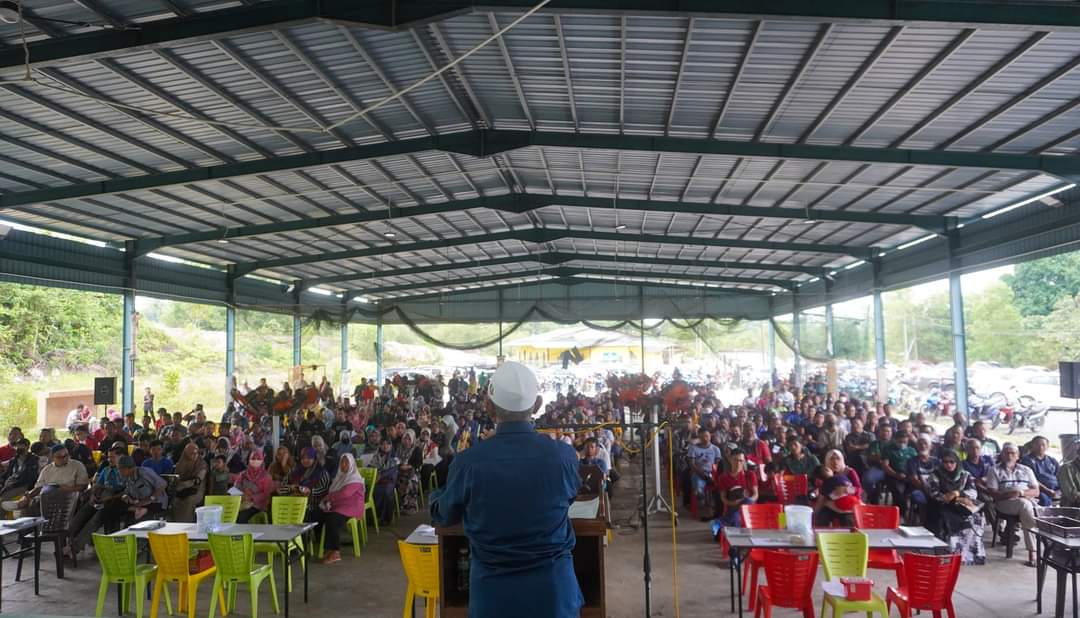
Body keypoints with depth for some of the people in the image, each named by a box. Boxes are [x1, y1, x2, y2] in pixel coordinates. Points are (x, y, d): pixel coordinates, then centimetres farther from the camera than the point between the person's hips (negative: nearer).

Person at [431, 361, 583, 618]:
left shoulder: (468, 461, -17)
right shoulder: (564, 455, -14)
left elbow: (443, 516, 4)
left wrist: (437, 492, 26)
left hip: (492, 590, 0)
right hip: (554, 587, 1)